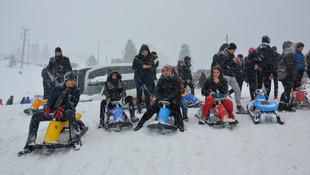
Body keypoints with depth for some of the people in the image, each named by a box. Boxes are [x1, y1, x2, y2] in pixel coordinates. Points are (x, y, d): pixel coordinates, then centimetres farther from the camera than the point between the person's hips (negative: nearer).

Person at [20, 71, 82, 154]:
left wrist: (62, 109, -26)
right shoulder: (57, 87, 9)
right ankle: (30, 142, -5)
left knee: (70, 113, -40)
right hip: (54, 110, 4)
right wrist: (47, 108, -14)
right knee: (36, 116, -13)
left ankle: (75, 139, -44)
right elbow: (51, 99, 7)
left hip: (65, 111, -4)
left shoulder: (76, 90, 1)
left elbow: (73, 104, -10)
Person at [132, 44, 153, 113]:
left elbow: (151, 65, 18)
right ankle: (139, 107, 6)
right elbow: (134, 67, -4)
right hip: (139, 78, -2)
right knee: (139, 92, -2)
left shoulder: (149, 58, 9)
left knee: (147, 92, 3)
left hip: (147, 78, 3)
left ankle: (148, 108, 11)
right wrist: (142, 66, -16)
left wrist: (150, 66, -5)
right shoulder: (137, 58, -1)